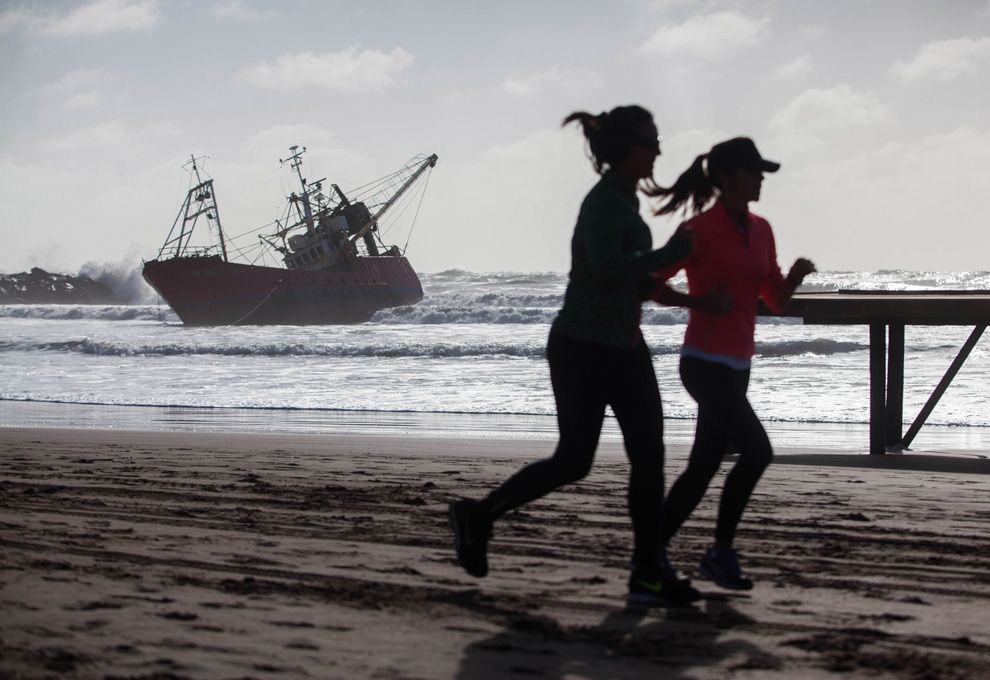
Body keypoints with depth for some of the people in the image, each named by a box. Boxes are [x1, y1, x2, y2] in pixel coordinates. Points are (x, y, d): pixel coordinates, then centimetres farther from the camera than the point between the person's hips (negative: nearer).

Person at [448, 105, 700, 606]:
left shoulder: (625, 200, 12)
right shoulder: (604, 203, -17)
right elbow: (606, 267, -32)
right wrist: (669, 254, -23)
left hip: (623, 348, 9)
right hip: (583, 349, -9)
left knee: (649, 455, 2)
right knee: (573, 461, -2)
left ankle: (649, 572, 4)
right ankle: (478, 515, 16)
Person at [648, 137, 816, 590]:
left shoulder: (760, 230, 11)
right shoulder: (699, 230, -11)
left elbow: (775, 299, 15)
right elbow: (649, 282, -8)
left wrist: (796, 275, -5)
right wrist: (698, 301, -20)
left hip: (736, 366, 8)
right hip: (706, 363, -8)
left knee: (703, 467, 7)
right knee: (756, 452, -14)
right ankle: (722, 552, -1)